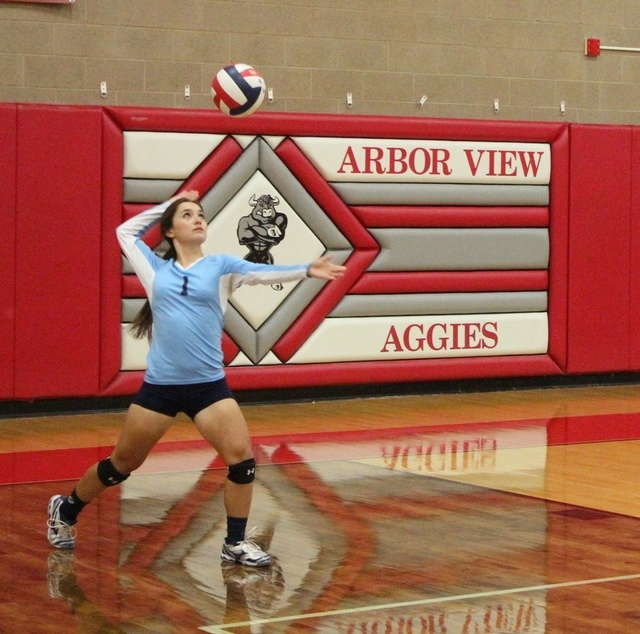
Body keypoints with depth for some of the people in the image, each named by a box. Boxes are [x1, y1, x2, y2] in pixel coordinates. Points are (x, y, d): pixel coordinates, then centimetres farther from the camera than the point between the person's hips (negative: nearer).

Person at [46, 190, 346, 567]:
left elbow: (263, 272, -11)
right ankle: (66, 510, 34)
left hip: (209, 386, 0)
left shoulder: (221, 267, 5)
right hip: (159, 386, 0)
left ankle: (236, 543, 4)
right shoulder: (156, 269, 7)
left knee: (242, 458, -13)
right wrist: (167, 204, 18)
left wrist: (306, 270, -26)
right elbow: (126, 231, 21)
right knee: (121, 465, 11)